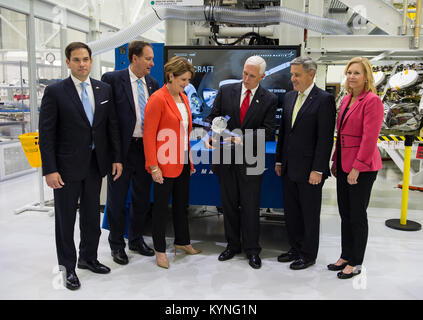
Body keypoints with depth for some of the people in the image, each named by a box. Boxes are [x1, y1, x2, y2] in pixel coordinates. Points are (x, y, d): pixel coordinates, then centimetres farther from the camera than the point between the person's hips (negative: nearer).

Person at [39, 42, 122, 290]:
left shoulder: (104, 89, 4)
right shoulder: (55, 92, -8)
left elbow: (112, 125, 7)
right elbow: (46, 134, -10)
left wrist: (116, 158, 3)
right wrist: (50, 169, -15)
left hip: (95, 165, 4)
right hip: (67, 167, -4)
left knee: (92, 216, 17)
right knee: (66, 219, 8)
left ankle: (89, 258, 36)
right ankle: (68, 267, 24)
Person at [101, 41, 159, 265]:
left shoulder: (152, 83, 8)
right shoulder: (112, 79, -8)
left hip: (145, 148, 5)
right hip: (122, 148, -5)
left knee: (142, 198, 16)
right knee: (117, 200, 8)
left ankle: (137, 240, 35)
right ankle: (117, 245, 27)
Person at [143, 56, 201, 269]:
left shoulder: (183, 97, 11)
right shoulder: (157, 99, -14)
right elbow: (149, 135, -16)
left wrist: (190, 159, 15)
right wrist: (153, 166, -18)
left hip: (183, 162, 8)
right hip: (165, 163, -8)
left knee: (182, 204, 18)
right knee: (161, 206, 5)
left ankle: (182, 241, 35)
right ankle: (160, 250, 19)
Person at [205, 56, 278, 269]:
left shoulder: (269, 100, -2)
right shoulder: (225, 91, 4)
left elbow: (268, 131, -8)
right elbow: (212, 117, 5)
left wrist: (243, 138, -22)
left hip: (251, 161, -2)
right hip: (226, 158, 3)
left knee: (250, 207, 5)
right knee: (229, 204, 13)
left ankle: (252, 250, 21)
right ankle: (232, 245, 29)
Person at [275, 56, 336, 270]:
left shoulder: (324, 100, -11)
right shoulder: (289, 97, 10)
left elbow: (325, 138, -15)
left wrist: (318, 170, -18)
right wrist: (279, 160, 12)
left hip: (309, 170, -7)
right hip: (289, 168, 7)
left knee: (310, 214, 8)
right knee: (291, 212, 17)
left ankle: (308, 255, 23)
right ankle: (295, 249, 33)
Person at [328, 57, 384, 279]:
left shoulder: (372, 101, -13)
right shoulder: (346, 100, 12)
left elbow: (370, 138, -18)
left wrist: (357, 167, -19)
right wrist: (336, 161, 14)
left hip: (362, 168, -8)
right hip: (344, 165, 8)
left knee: (357, 215, 3)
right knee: (345, 214, 14)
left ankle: (356, 263, 18)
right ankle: (345, 256, 28)